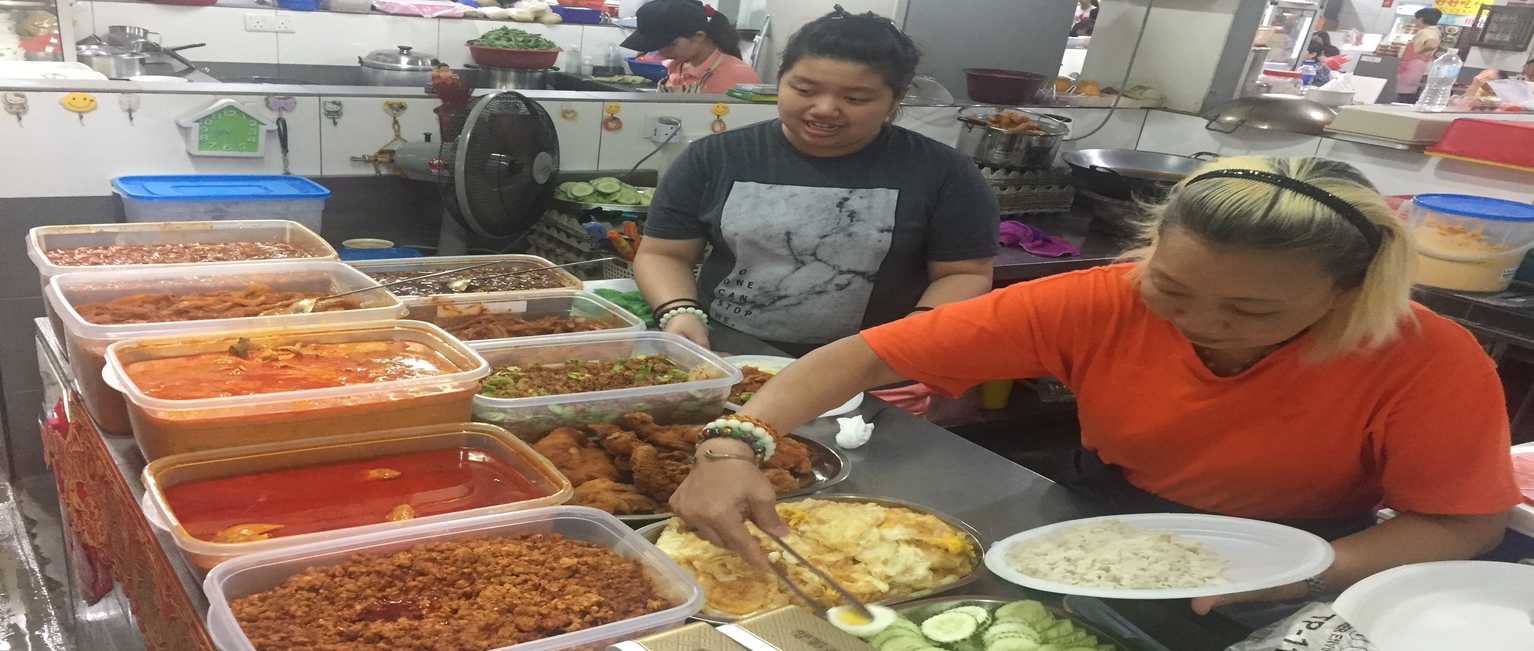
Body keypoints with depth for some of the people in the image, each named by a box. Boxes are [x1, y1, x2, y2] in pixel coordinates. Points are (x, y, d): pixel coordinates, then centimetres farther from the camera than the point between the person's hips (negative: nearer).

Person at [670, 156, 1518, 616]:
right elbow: (865, 356, -25)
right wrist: (734, 444, -40)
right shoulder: (1098, 305, -25)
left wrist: (1301, 577, -34)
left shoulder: (1431, 366, -25)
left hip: (1274, 586, 0)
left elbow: (1463, 525, -14)